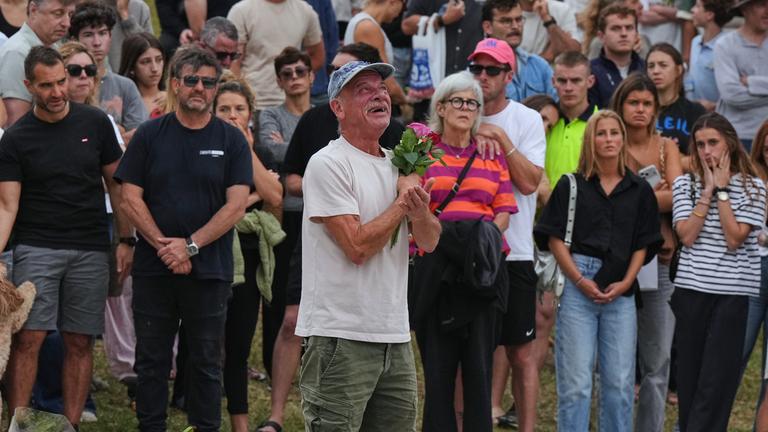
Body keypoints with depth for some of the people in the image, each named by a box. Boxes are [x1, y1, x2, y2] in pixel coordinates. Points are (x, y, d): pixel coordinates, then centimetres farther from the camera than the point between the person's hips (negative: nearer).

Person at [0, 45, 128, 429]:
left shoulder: (95, 123, 6)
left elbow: (116, 184, 12)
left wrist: (126, 240, 6)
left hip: (91, 251, 2)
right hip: (36, 249, -2)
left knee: (80, 343, 3)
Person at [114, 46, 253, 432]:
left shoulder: (232, 140, 3)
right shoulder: (149, 136, 5)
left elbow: (236, 206, -4)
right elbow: (131, 199, 0)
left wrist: (190, 245, -13)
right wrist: (164, 246, -11)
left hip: (210, 269, -1)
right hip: (153, 268, 1)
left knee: (206, 362, 5)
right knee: (151, 359, 6)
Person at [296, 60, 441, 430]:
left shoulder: (398, 164, 15)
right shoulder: (328, 164, -10)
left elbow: (429, 242, 11)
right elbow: (357, 246, -18)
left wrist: (421, 210, -11)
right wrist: (404, 201, -7)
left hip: (394, 335, 8)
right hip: (340, 337, -8)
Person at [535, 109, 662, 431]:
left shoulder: (639, 190, 13)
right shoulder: (571, 185, 8)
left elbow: (643, 245, 11)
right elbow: (555, 238, 3)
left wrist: (626, 282, -4)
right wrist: (579, 279, -9)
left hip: (621, 290, 2)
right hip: (577, 286, -2)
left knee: (620, 381, 2)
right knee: (575, 381, -4)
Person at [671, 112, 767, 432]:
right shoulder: (686, 184, 8)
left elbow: (735, 238, -9)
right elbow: (687, 235, -5)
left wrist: (722, 190, -7)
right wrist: (708, 191, -6)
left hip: (732, 292, -2)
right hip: (691, 288, 2)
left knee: (718, 378, -6)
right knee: (690, 374, 5)